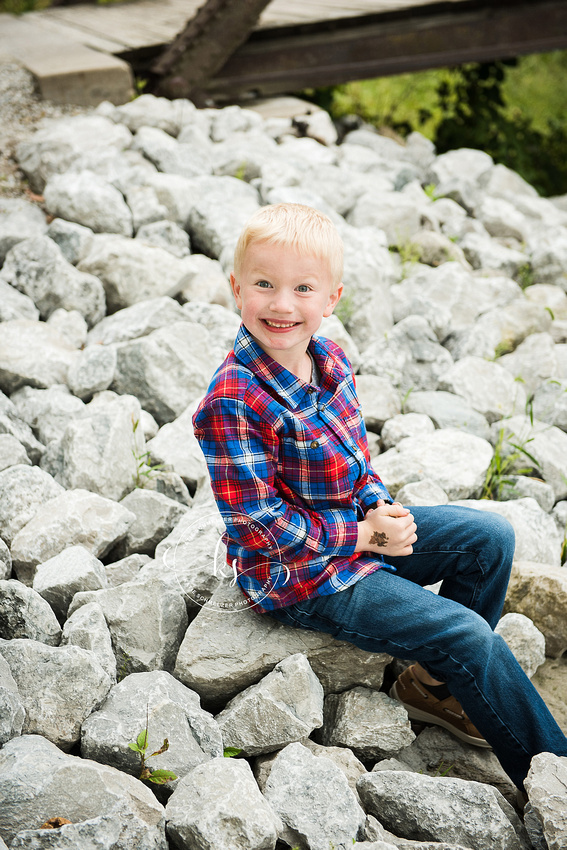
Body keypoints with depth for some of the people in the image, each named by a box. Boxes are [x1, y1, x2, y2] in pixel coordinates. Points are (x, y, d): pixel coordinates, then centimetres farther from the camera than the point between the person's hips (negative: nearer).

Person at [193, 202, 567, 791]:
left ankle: (435, 680, 16)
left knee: (490, 536, 4)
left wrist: (380, 507, -11)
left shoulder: (329, 358, -3)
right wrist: (364, 534, -19)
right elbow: (262, 524, -24)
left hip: (360, 530, 8)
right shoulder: (231, 404, -28)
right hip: (300, 574, -8)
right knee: (466, 631, -12)